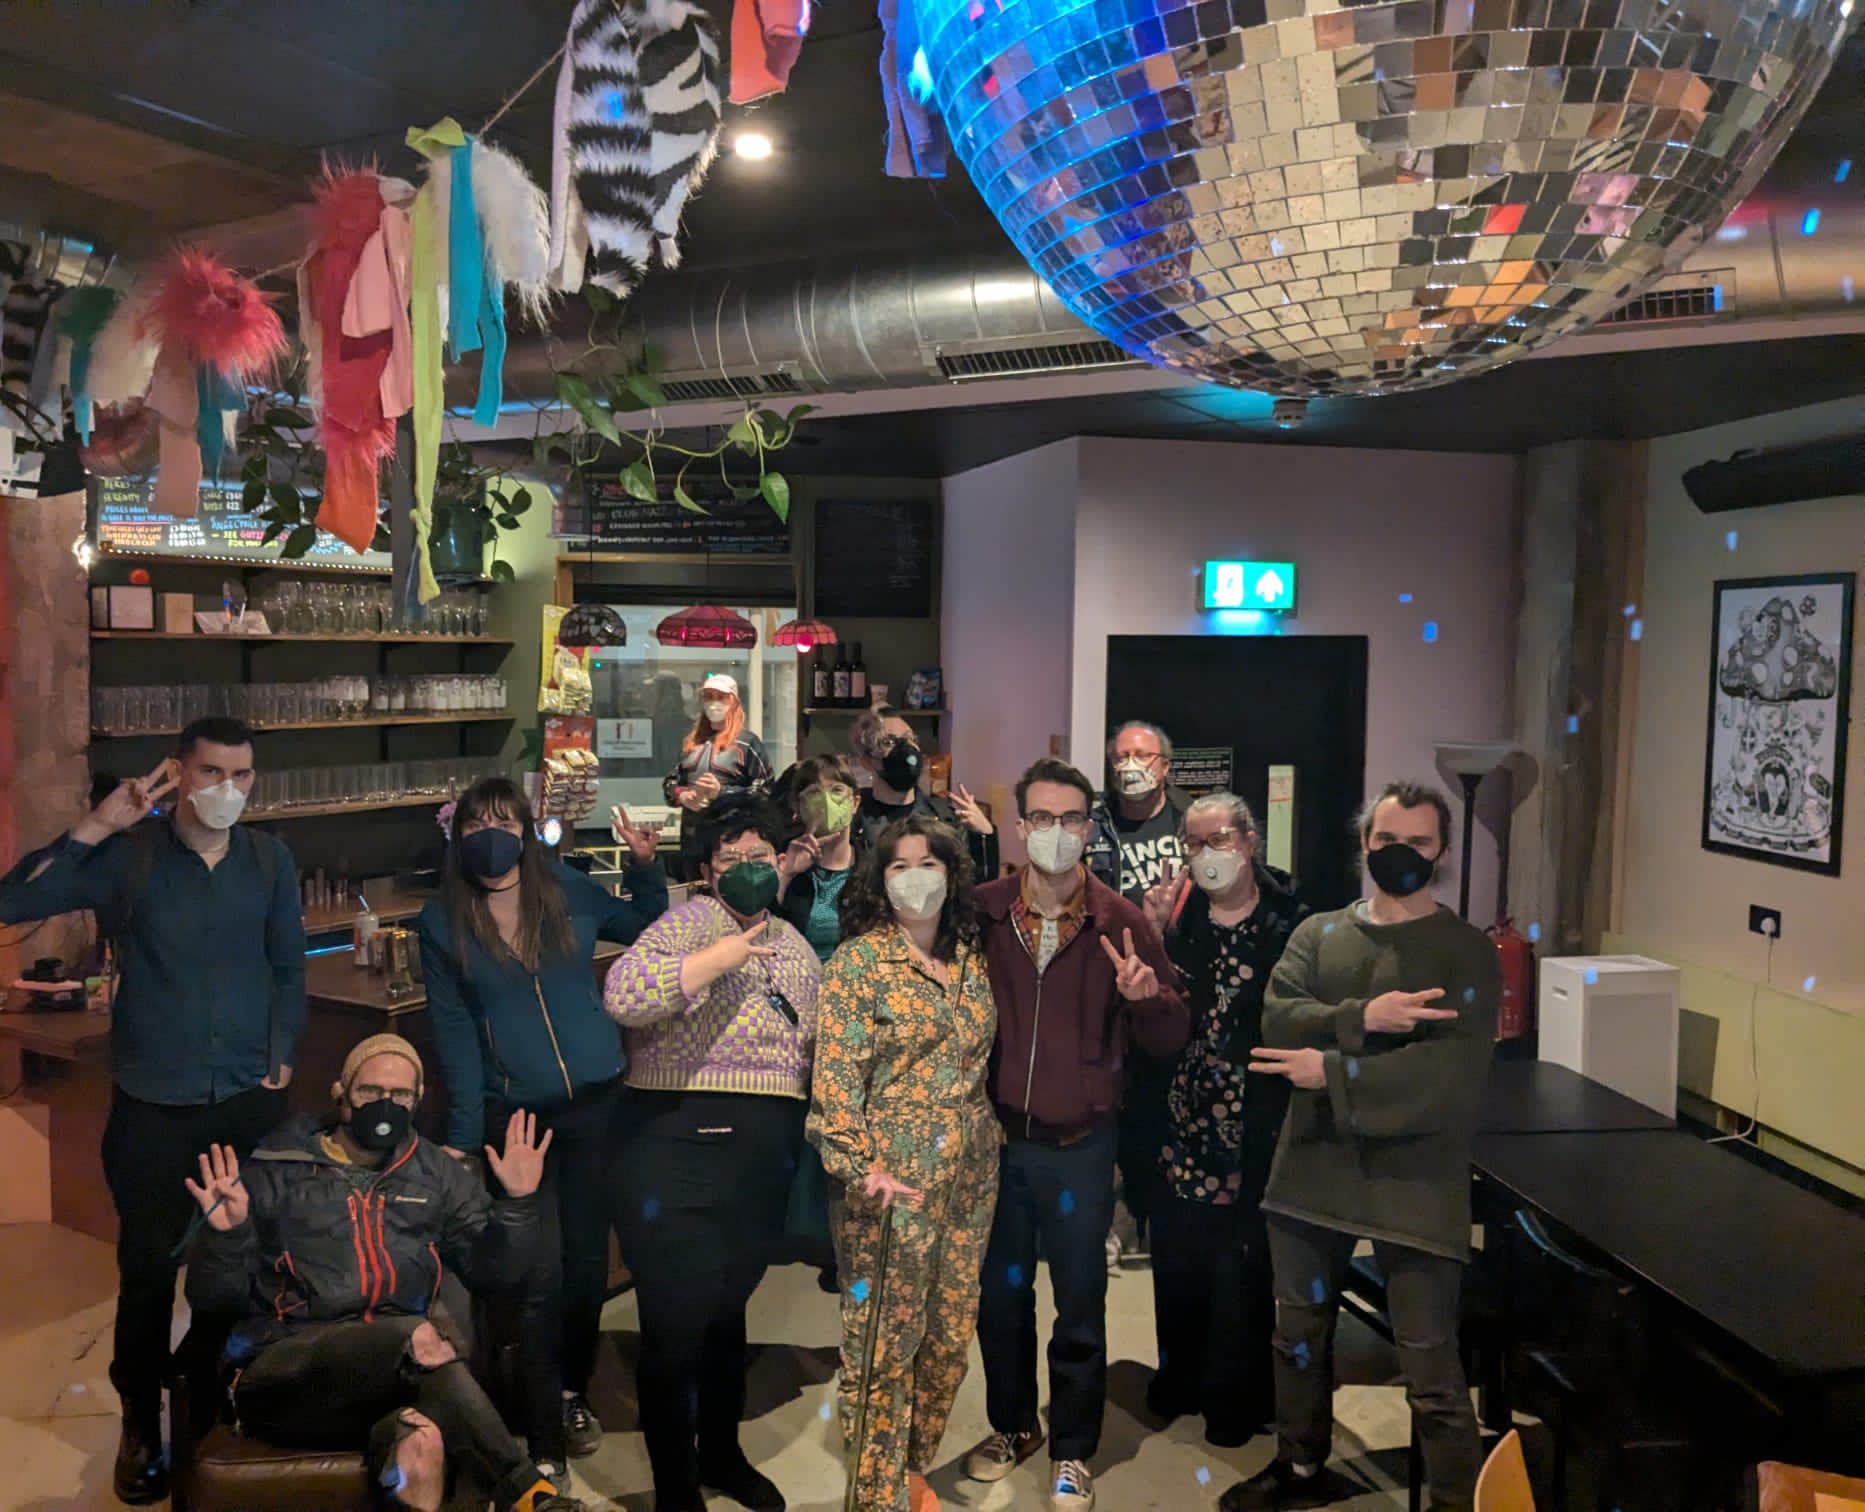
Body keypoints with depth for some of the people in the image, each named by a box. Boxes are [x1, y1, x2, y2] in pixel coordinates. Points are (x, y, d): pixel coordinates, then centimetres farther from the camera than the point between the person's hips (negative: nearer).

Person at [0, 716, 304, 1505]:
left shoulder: (270, 859, 1)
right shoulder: (125, 856, -7)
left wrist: (282, 1055, 3)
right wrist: (95, 827, -23)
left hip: (252, 1099, 2)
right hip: (153, 1105, -2)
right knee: (148, 1268, 9)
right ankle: (141, 1421, 31)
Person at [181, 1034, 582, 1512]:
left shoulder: (438, 1173, 17)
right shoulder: (273, 1171, 8)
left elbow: (491, 1270, 12)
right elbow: (211, 1301, 5)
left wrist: (517, 1202, -5)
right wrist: (224, 1236, -15)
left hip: (395, 1371, 3)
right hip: (285, 1373, -2)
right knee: (422, 1339, -33)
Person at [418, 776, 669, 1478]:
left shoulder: (568, 890, 1)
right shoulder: (442, 921, -1)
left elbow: (645, 928, 16)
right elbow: (453, 1031, -3)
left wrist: (646, 866, -2)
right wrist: (463, 1133, -9)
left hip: (596, 1104, 2)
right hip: (515, 1115, -2)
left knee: (588, 1261, 13)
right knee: (540, 1275, -3)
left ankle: (572, 1392, 38)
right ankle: (544, 1443, 13)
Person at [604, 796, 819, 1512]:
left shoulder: (797, 948, 11)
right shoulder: (691, 922, -11)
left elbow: (809, 1049, 20)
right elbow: (623, 995, -29)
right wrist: (721, 956, -28)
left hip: (763, 1163, 7)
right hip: (680, 1154, -6)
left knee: (728, 1312, 22)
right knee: (676, 1325, 5)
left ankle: (722, 1454, 41)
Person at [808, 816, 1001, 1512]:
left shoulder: (970, 959, 9)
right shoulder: (857, 961, -8)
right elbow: (835, 1072, -13)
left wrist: (987, 1143, 13)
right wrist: (858, 1167, -20)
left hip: (968, 1177, 6)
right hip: (891, 1179, -6)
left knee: (950, 1336, 14)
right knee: (884, 1342, 2)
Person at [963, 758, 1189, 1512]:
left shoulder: (1120, 919, -7)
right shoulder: (982, 910, -4)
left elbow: (1171, 1038, -6)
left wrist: (1148, 997, -26)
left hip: (1081, 1146, -2)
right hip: (996, 1139, 2)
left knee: (1079, 1306, 11)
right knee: (1000, 1294, 17)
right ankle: (1012, 1426, 39)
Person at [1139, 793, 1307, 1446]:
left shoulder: (1288, 920, -6)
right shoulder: (1179, 912, 5)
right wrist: (1154, 933, -11)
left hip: (1251, 1120, -3)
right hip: (1182, 1114, 4)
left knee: (1241, 1257, 5)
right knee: (1178, 1250, 12)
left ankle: (1237, 1393, 23)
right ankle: (1182, 1374, 32)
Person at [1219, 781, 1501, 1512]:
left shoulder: (1468, 952, -5)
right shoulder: (1316, 934, 7)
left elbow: (1453, 1073, -17)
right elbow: (1277, 1020, -9)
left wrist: (1334, 1072, -17)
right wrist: (1363, 1020, -24)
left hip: (1414, 1182, -5)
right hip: (1313, 1168, 5)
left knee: (1431, 1369, -1)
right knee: (1299, 1334, 21)